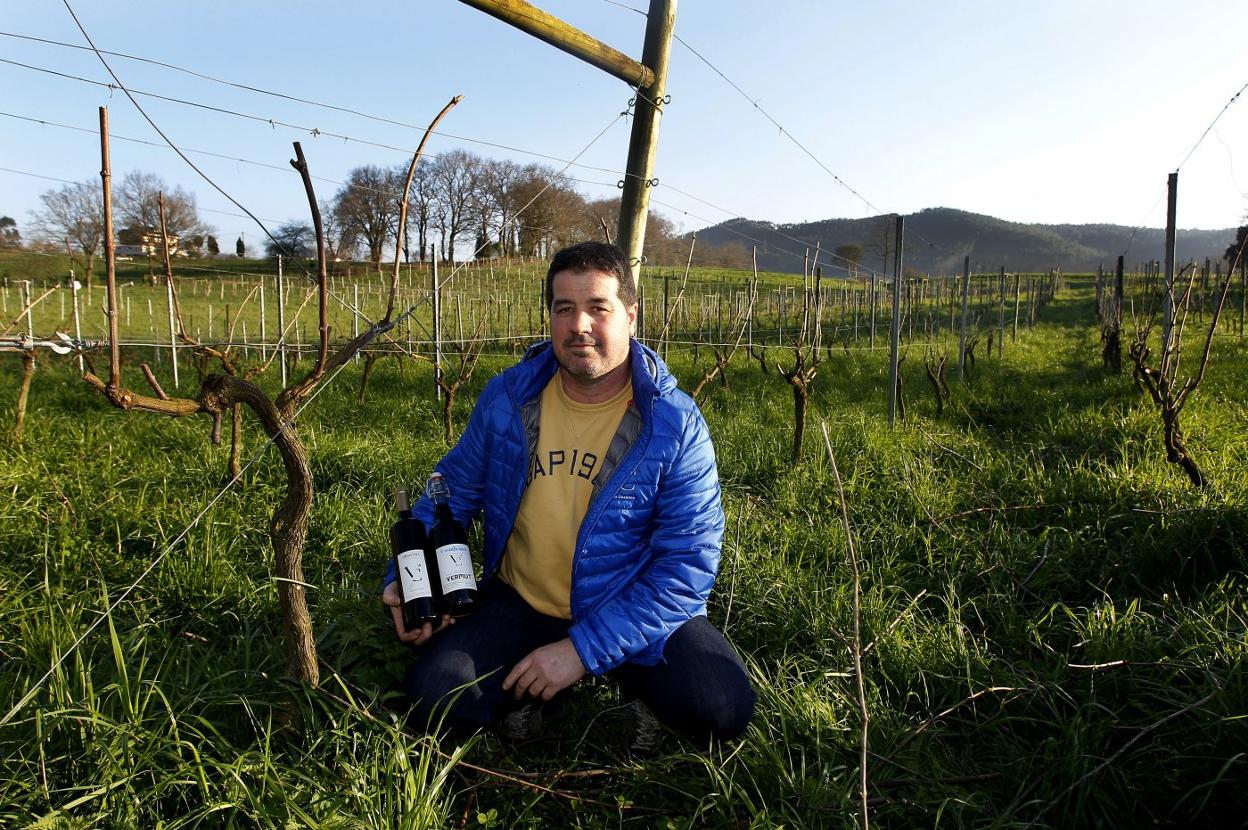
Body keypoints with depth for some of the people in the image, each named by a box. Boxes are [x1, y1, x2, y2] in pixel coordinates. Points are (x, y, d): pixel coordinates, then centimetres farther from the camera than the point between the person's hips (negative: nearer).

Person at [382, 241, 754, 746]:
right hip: (520, 606, 3)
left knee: (722, 712, -24)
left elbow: (689, 564, -17)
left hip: (633, 614, -2)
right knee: (435, 698, -20)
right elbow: (454, 490, 8)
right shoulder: (507, 397, -5)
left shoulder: (677, 426, -15)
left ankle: (630, 688, 9)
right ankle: (540, 701, 10)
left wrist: (583, 649, -23)